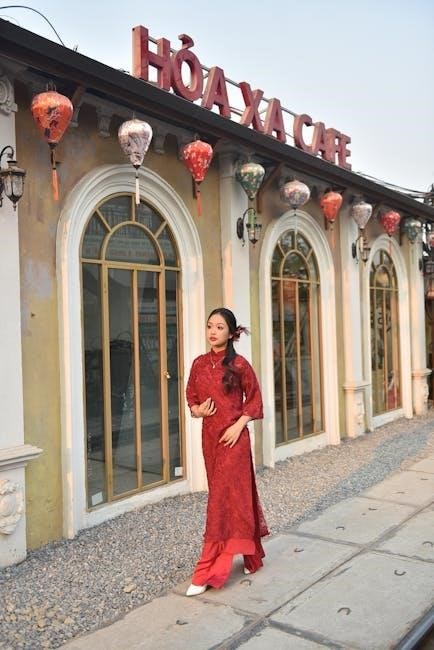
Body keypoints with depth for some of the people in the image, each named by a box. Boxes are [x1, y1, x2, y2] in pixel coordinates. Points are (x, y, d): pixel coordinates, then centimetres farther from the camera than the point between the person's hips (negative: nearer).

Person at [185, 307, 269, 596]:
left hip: (233, 437, -5)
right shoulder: (200, 363, 5)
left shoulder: (239, 364, -8)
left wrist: (239, 425, -12)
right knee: (234, 495, 16)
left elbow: (254, 399, -2)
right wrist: (196, 410, -5)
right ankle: (252, 556, 34)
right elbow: (191, 394, 15)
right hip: (209, 436, 5)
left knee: (223, 499, -3)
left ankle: (208, 572, 4)